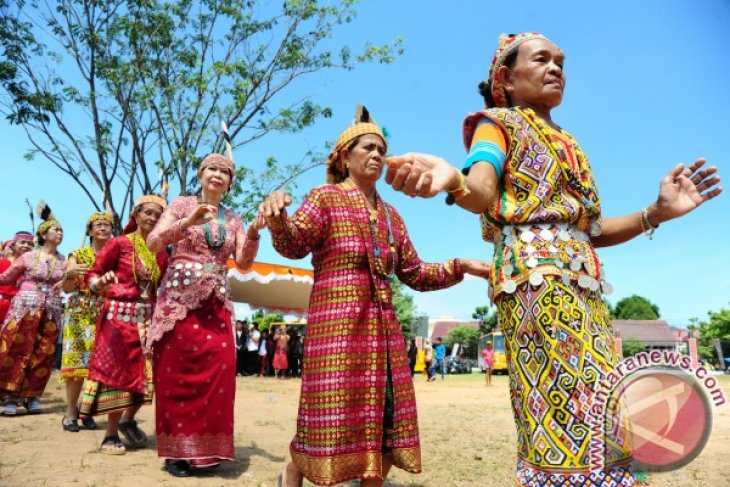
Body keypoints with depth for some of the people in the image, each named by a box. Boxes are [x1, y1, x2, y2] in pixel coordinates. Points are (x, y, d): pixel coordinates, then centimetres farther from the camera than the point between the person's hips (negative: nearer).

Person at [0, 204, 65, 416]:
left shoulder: (65, 262, 8)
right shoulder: (28, 257, 4)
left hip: (51, 311, 2)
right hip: (25, 307, -2)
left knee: (43, 354, 2)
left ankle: (32, 396, 14)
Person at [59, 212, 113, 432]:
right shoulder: (78, 255, 5)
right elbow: (66, 288, -4)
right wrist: (69, 274, -23)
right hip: (79, 314, -1)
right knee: (76, 361, -5)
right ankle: (71, 412, 6)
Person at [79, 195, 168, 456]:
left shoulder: (161, 254, 10)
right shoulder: (119, 243, -4)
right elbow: (92, 275, -4)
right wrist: (101, 283, -24)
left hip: (148, 318, 5)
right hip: (119, 316, -5)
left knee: (148, 374, 6)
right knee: (117, 373, 1)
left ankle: (128, 420, 29)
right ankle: (111, 435, 15)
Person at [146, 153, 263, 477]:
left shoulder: (234, 220, 13)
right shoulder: (182, 204, 5)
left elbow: (243, 263, 2)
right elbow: (153, 242, -8)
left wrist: (253, 233, -14)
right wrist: (188, 222, -21)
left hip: (216, 303, 3)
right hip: (179, 298, -2)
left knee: (218, 368, -7)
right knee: (177, 371, -1)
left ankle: (206, 446, 7)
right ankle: (177, 449, 11)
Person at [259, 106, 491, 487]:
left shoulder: (390, 216, 18)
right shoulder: (326, 197, 3)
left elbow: (414, 273, 18)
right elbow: (292, 244, -13)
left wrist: (459, 267, 6)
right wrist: (277, 217, -34)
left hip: (383, 322, 6)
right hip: (336, 318, -6)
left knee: (383, 407, 8)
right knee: (334, 405, -3)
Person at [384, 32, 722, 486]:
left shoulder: (567, 142, 28)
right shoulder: (498, 122, 7)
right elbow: (482, 190, -17)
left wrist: (657, 212, 11)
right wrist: (453, 179, -40)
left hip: (585, 283, 8)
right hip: (536, 276, -8)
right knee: (562, 419, -15)